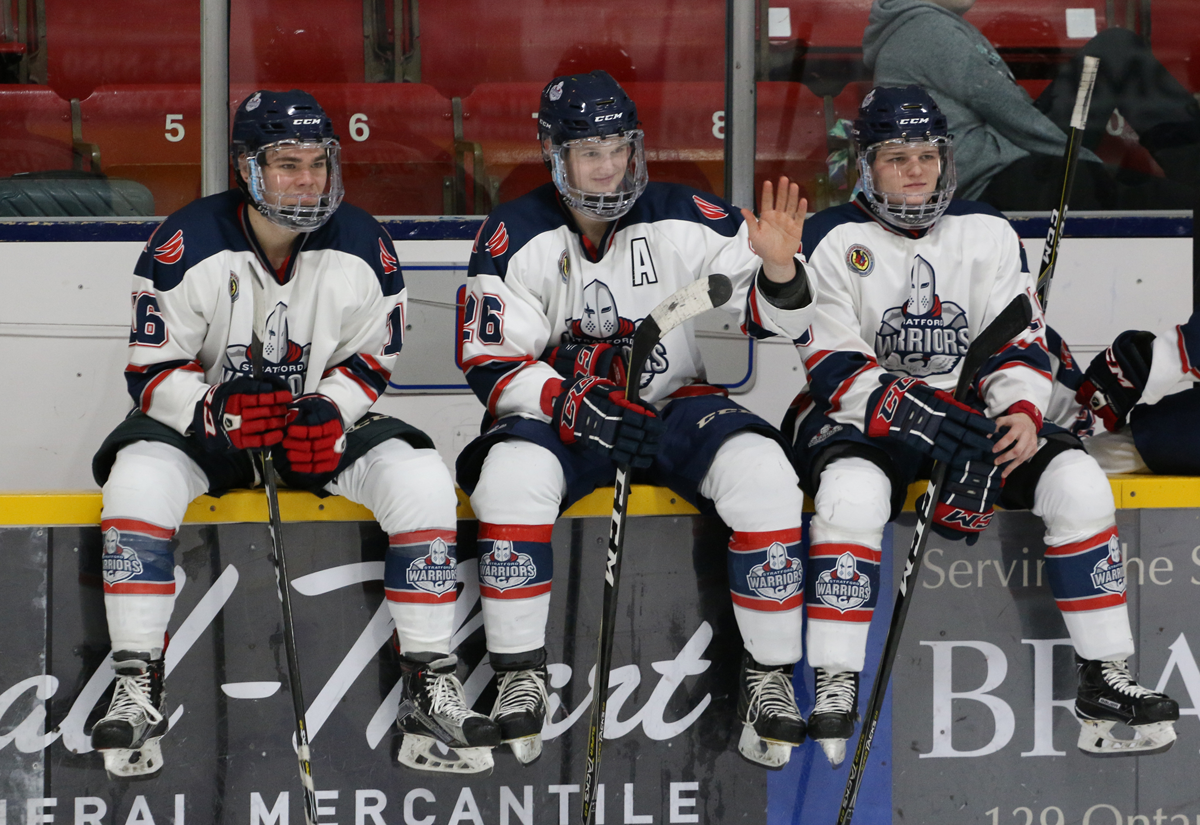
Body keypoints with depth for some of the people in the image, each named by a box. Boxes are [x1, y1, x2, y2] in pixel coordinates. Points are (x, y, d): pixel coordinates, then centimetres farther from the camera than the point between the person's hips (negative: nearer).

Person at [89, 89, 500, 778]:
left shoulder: (362, 246, -6)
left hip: (322, 428, 2)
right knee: (140, 476, -34)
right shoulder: (188, 244, -14)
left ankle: (432, 685, -19)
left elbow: (372, 360, 3)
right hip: (206, 423, -2)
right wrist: (215, 411, -30)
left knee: (420, 476, -25)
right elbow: (152, 371, -11)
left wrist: (329, 410, -19)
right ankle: (137, 689, -25)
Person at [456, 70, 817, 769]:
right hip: (561, 413, -1)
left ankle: (770, 678, -16)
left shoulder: (686, 221, -6)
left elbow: (774, 319, -6)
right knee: (513, 474, -34)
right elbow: (492, 365, -7)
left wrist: (778, 267, -30)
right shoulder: (515, 239, -5)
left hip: (676, 405, 1)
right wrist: (578, 406, -24)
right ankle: (521, 680, -20)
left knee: (763, 473, -28)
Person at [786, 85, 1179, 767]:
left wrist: (1021, 411, -18)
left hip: (971, 410, 4)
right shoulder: (833, 241, -5)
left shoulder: (988, 232, 6)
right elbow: (833, 365, -12)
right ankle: (833, 693, -33)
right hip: (862, 421, -4)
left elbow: (1020, 339, 3)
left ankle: (1106, 682, -13)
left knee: (1076, 479, -20)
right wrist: (915, 415, -27)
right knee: (852, 491, -38)